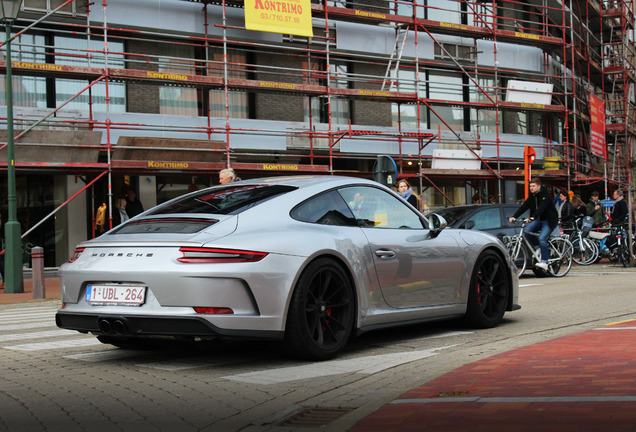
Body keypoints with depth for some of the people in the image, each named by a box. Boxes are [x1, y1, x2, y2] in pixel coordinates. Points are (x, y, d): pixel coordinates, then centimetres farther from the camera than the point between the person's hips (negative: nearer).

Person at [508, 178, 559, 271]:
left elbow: (541, 208, -32)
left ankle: (544, 262, -20)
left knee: (542, 238, -25)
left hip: (549, 221, -7)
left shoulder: (545, 195, -16)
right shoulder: (532, 196, 6)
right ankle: (540, 246, 4)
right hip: (539, 220, 7)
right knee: (527, 231, -18)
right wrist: (514, 216, -16)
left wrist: (532, 217, -47)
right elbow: (524, 206, -3)